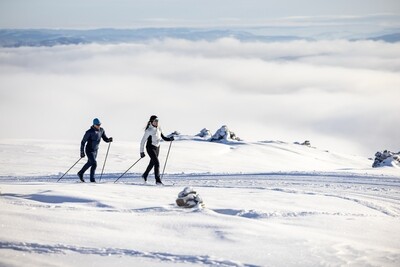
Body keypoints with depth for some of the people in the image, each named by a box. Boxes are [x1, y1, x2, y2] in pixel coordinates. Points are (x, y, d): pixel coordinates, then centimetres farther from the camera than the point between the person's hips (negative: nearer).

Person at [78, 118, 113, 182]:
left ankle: (80, 173, 39)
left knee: (89, 163, 19)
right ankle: (92, 179, -3)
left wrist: (109, 139, -22)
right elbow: (83, 142, -15)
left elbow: (105, 139, 2)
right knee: (94, 164, -16)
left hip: (95, 150, 7)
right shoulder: (89, 132, -20)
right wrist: (82, 152, -16)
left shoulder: (101, 130, -4)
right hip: (89, 151, -7)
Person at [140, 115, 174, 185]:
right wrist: (142, 152, -16)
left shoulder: (158, 129, 2)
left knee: (152, 163, 19)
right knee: (157, 163, -17)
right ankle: (158, 180, -17)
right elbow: (143, 141, -16)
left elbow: (162, 137, 15)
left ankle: (145, 176, 40)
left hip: (157, 147, 8)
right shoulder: (149, 130, -19)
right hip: (150, 148, -8)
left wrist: (169, 139, -3)